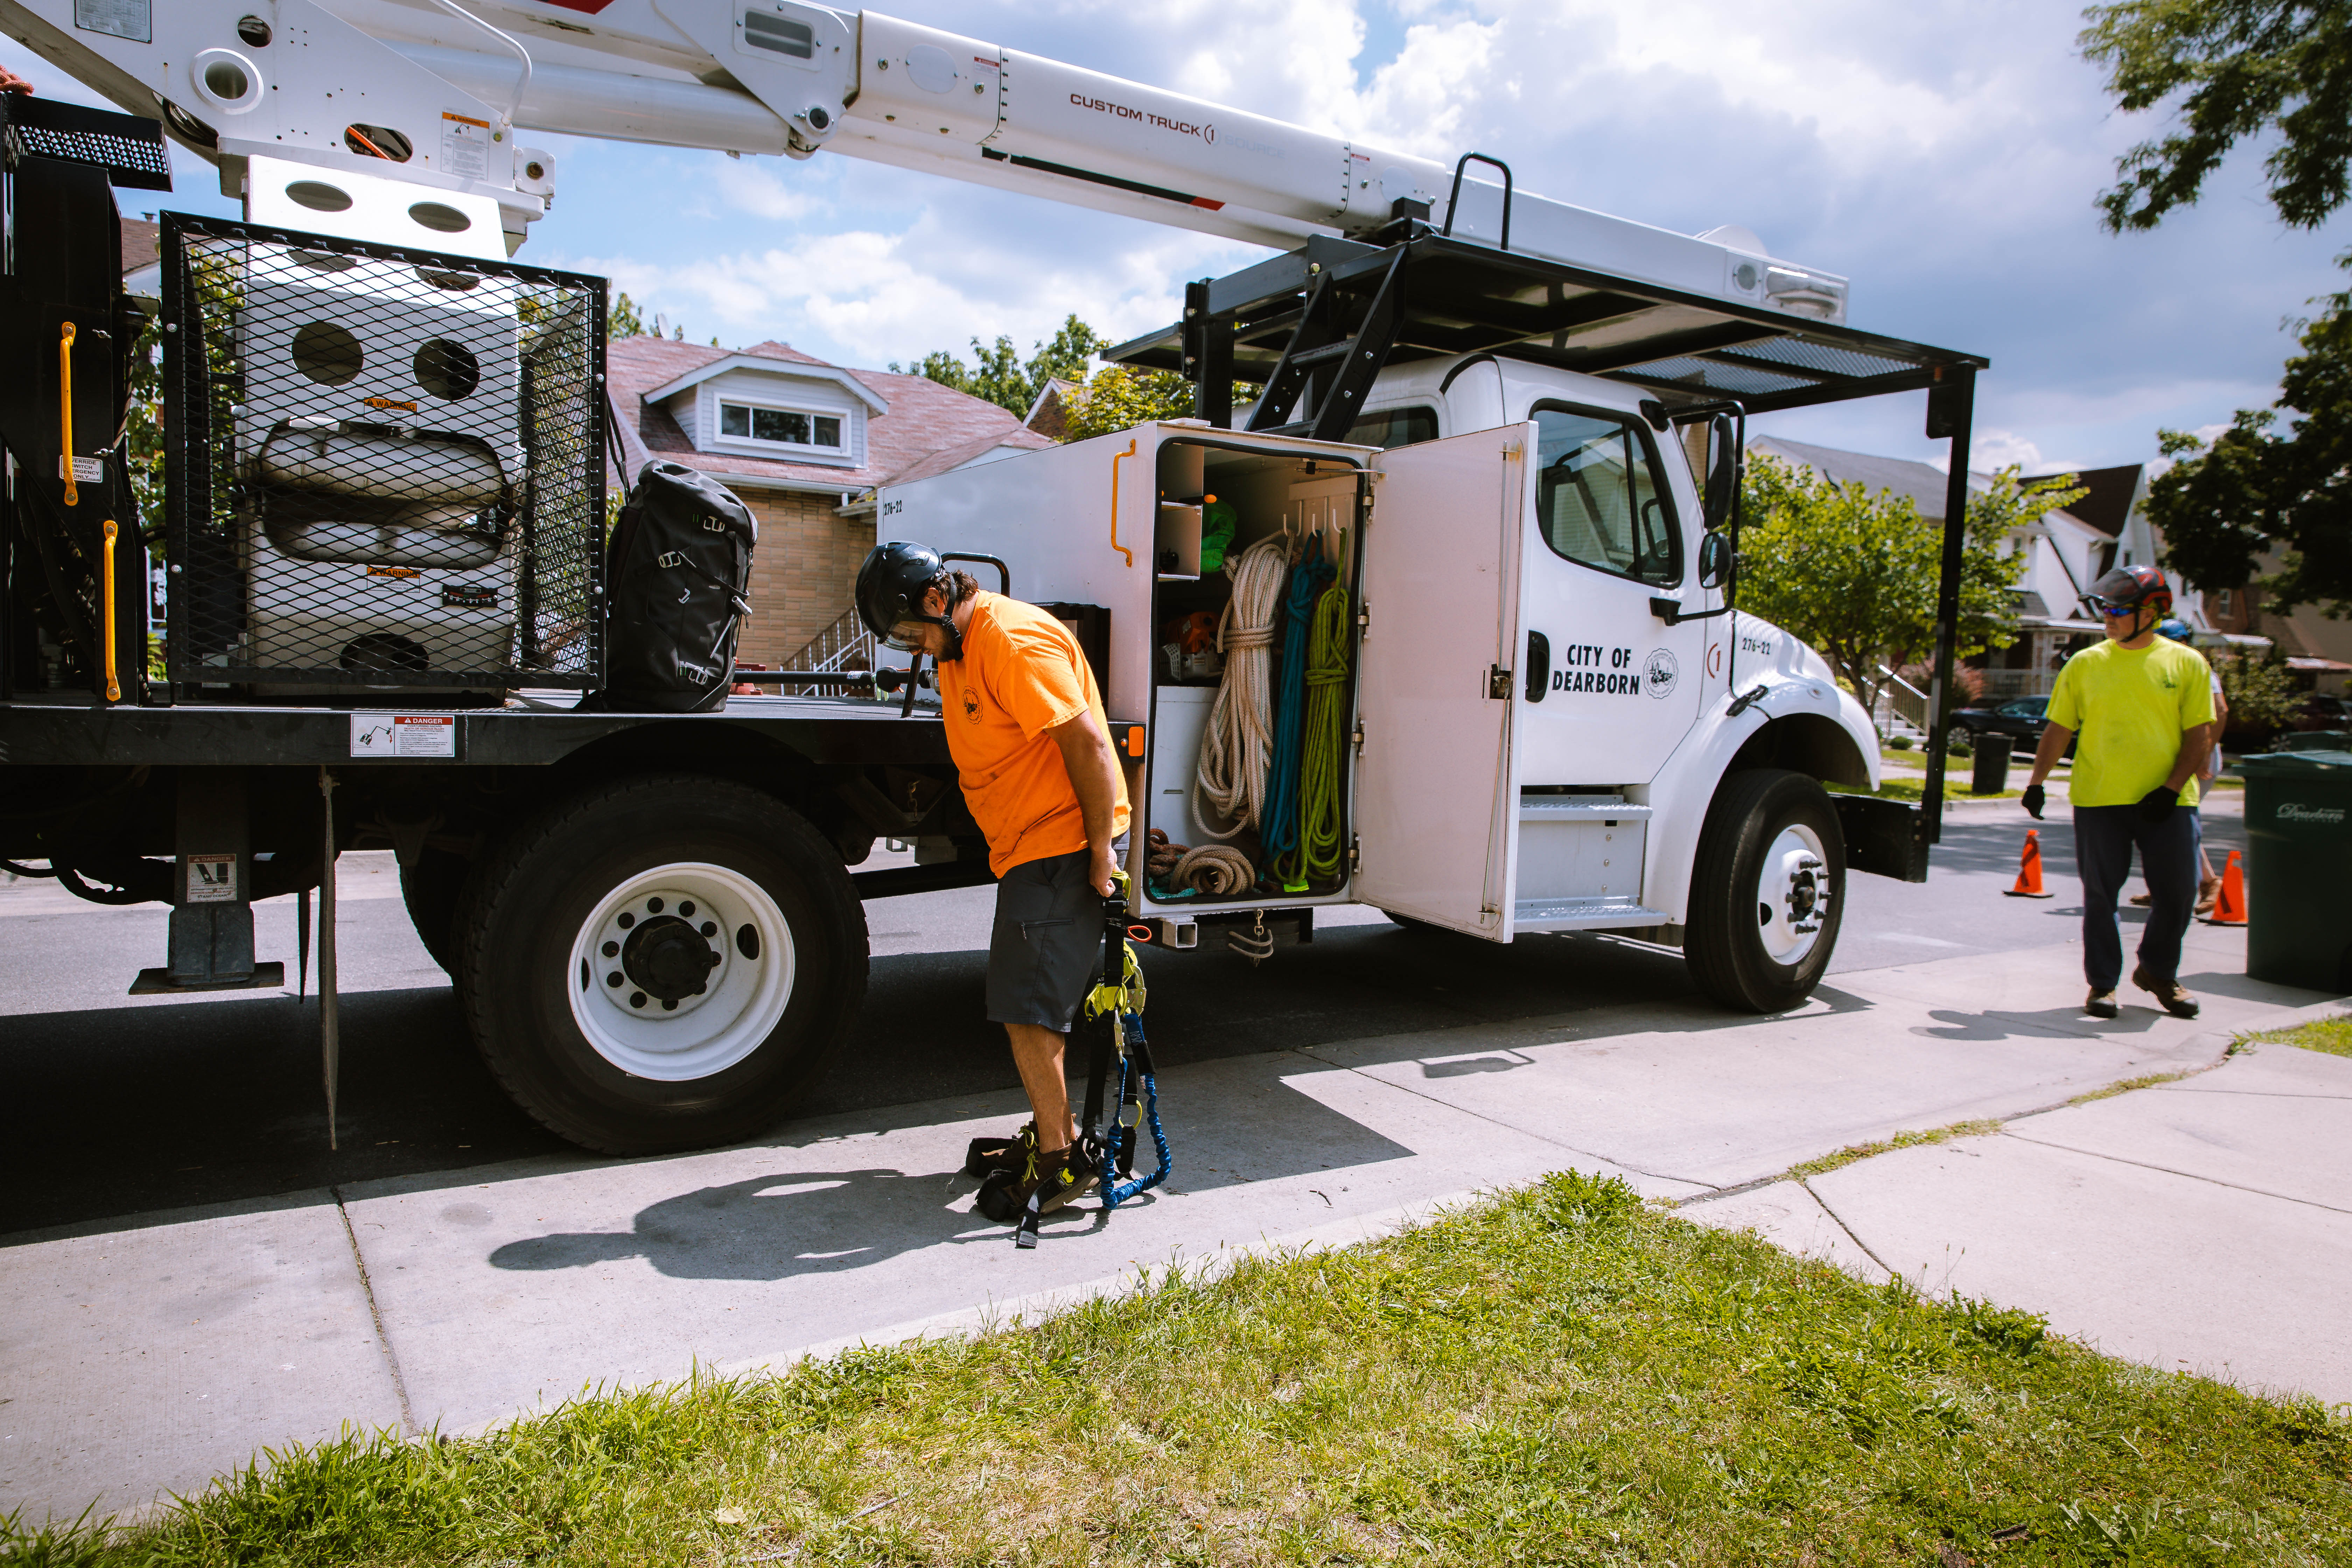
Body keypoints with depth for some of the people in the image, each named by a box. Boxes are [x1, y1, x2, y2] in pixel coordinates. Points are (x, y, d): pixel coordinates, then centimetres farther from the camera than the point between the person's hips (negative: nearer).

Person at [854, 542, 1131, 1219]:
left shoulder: (1013, 640, -19)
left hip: (1062, 848, -10)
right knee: (1034, 1007, 17)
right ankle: (1053, 1132, 30)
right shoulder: (958, 647, 14)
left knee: (1027, 1008, -7)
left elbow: (1086, 741, -23)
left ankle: (1061, 1161, 4)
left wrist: (1101, 847, -20)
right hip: (1027, 849, 10)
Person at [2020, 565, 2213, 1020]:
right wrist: (2036, 782, -1)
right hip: (2098, 799, 0)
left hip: (2165, 803, 0)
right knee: (2100, 895, 4)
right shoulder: (2085, 664, 5)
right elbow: (2059, 729, 8)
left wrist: (2171, 789, -10)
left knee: (2176, 892, 5)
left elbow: (2199, 735, 1)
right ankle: (2102, 982, 15)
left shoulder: (2186, 664, 2)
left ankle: (2158, 972, 28)